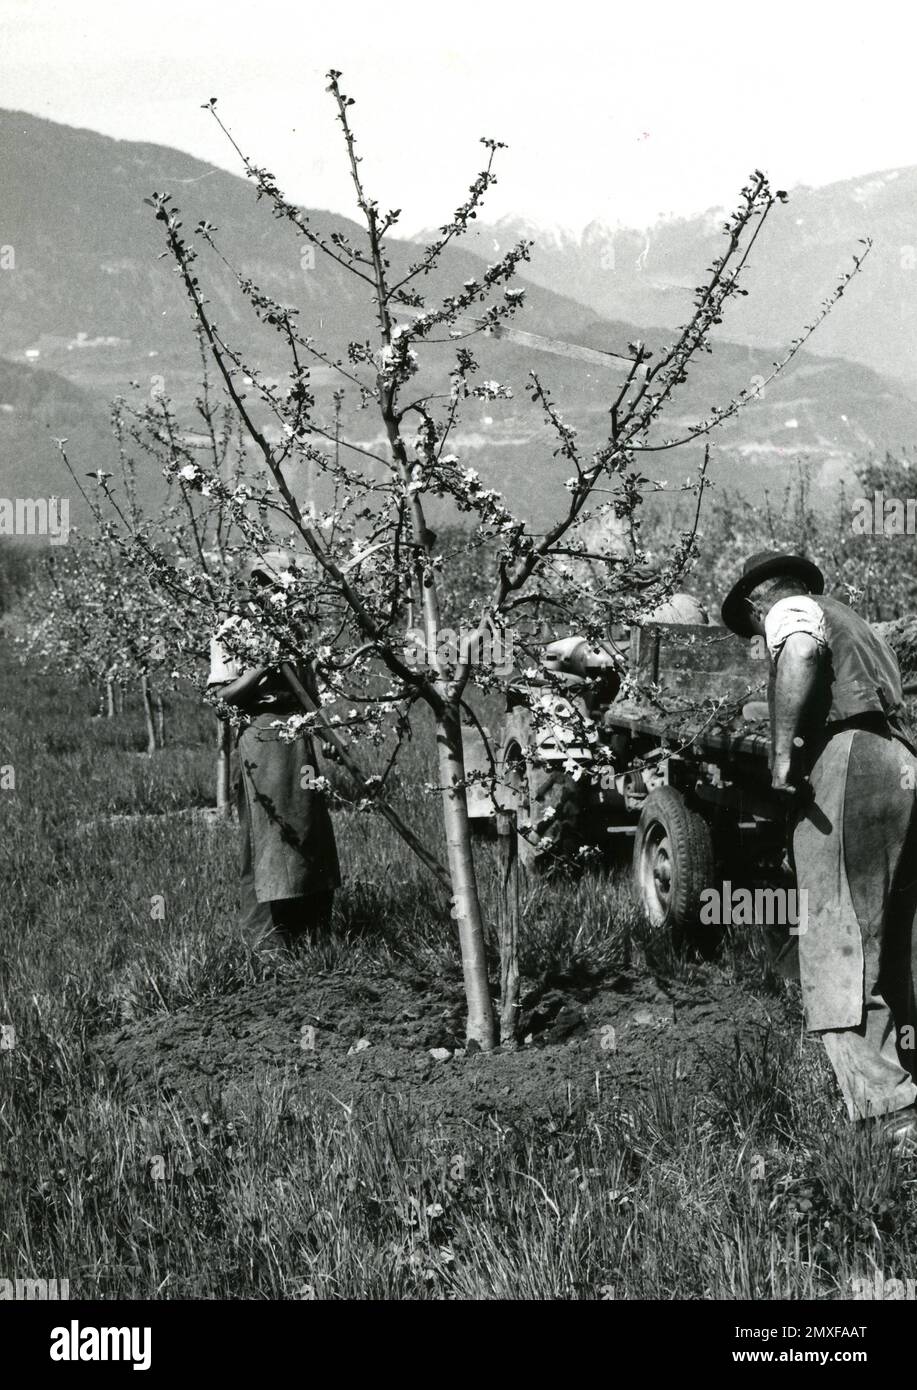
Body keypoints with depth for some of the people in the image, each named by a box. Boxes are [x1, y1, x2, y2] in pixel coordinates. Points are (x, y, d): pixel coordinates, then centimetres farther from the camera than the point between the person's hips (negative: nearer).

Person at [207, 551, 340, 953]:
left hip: (300, 739, 6)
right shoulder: (232, 632, 0)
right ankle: (267, 939, 0)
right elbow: (225, 693, -8)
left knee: (310, 833, 6)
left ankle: (311, 931, 14)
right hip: (261, 738, -6)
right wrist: (265, 664, -18)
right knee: (266, 834, -5)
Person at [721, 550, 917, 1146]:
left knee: (838, 947, -13)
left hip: (845, 761, -9)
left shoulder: (790, 609, 8)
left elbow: (801, 653, -16)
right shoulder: (856, 623, 34)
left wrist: (783, 749, -21)